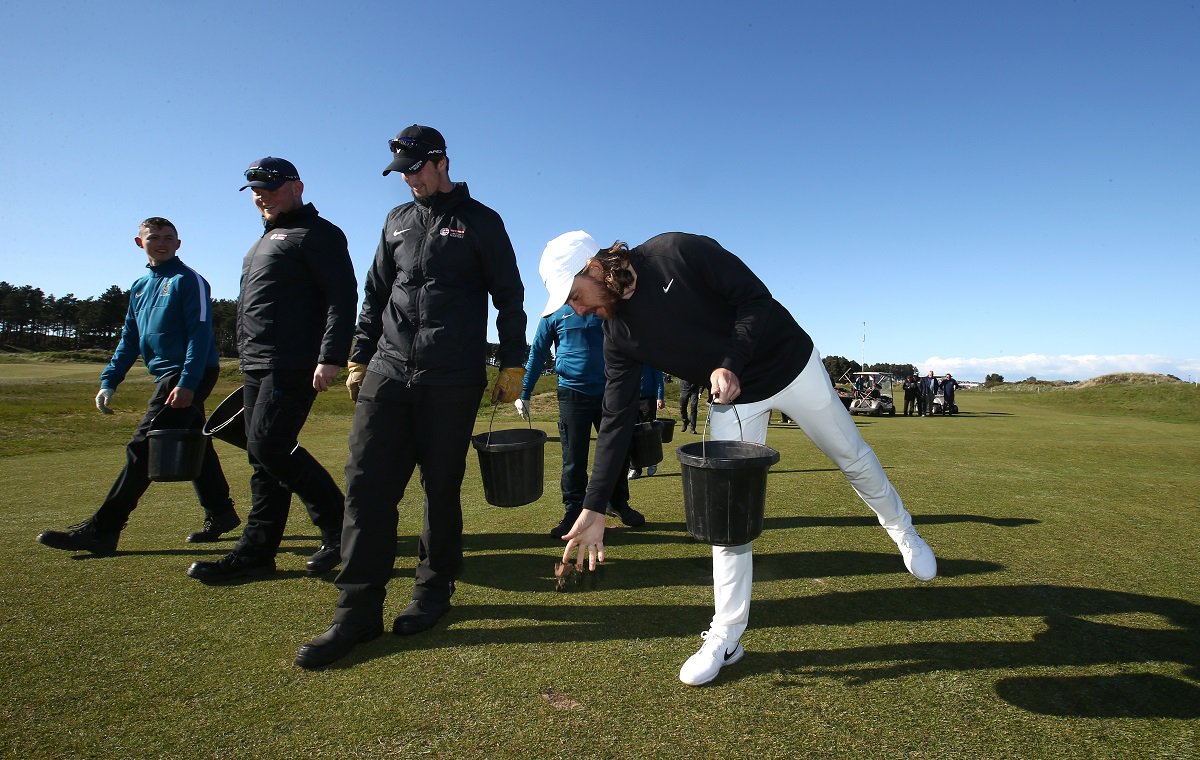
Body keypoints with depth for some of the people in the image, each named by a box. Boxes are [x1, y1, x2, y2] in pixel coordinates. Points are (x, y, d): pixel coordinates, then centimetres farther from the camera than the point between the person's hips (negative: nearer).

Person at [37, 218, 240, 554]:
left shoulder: (189, 280, -6)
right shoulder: (139, 286, 19)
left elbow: (200, 334, -15)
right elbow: (129, 339, 21)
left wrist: (187, 383, -23)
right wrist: (109, 380, 11)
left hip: (190, 375, -8)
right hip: (167, 375, 9)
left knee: (143, 447, -10)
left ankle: (101, 530, -6)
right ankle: (220, 514, 22)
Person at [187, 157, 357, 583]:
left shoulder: (317, 234, -3)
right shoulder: (267, 239, 26)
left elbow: (342, 297, -15)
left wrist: (331, 357, -24)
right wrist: (250, 359, 23)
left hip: (294, 366, -10)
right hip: (257, 365, 10)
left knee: (270, 447, -15)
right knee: (262, 457, 9)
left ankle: (339, 523, -1)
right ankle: (256, 552, 16)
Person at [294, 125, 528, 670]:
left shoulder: (480, 221, 5)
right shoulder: (397, 221, 18)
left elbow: (509, 297, 4)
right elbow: (375, 295, 21)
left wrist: (512, 364, -2)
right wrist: (360, 358, 16)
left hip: (453, 383, -4)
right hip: (388, 374, 4)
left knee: (442, 488, 2)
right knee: (367, 483, -4)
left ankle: (434, 589, 21)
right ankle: (358, 609, 4)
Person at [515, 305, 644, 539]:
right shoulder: (554, 313, 3)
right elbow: (537, 353, 6)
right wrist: (524, 394, 3)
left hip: (609, 391, 2)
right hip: (572, 394, -2)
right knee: (574, 457, 1)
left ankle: (618, 503, 28)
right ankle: (573, 511, 13)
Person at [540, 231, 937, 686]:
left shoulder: (678, 252, -23)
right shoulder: (618, 335, -11)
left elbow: (757, 299, -21)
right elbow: (616, 421, -11)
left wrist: (729, 363, -36)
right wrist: (594, 508, -15)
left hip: (791, 365, -3)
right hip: (730, 398, 3)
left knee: (852, 457, 14)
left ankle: (902, 530, 45)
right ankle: (725, 638, 11)